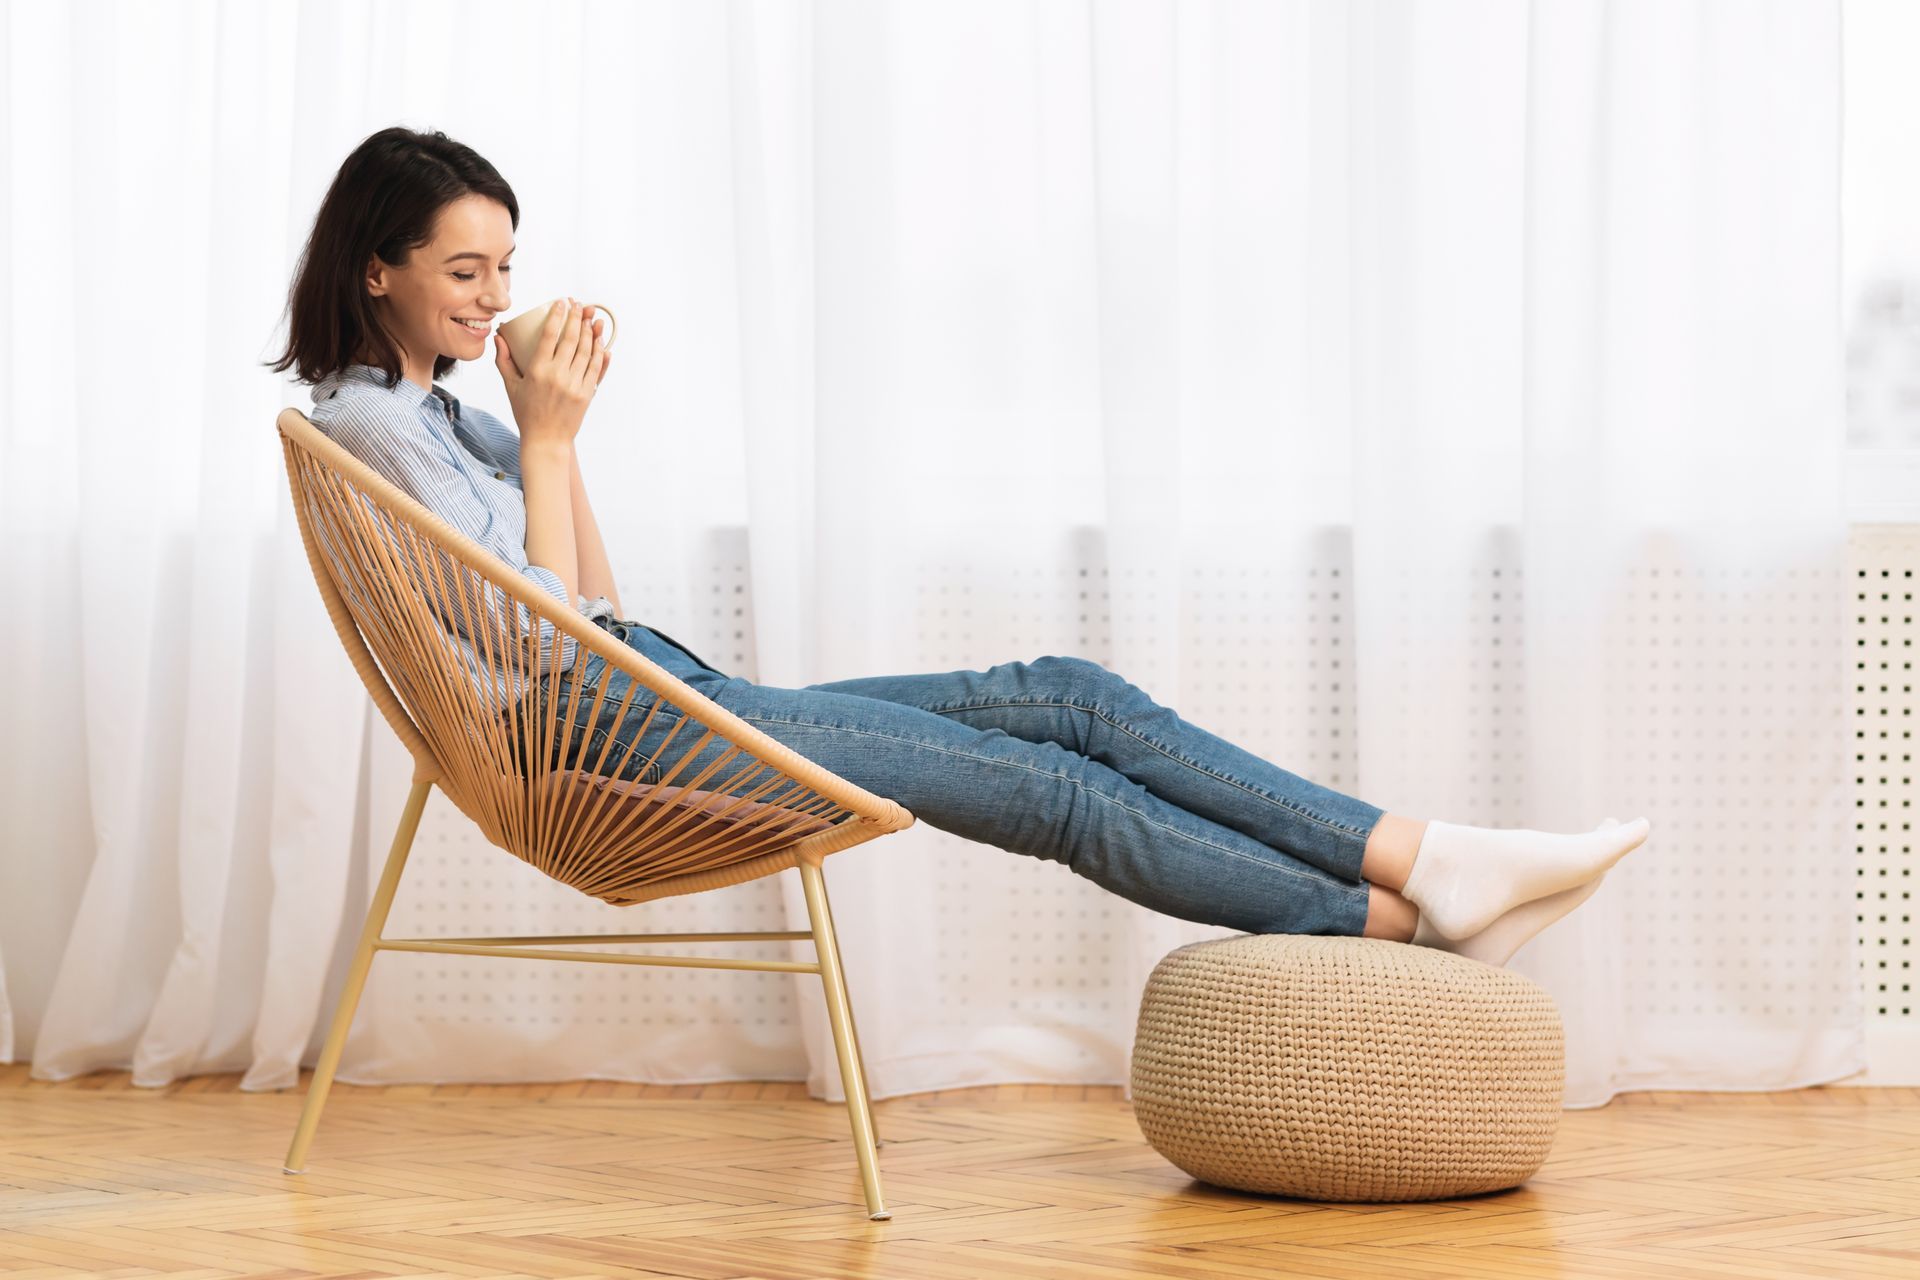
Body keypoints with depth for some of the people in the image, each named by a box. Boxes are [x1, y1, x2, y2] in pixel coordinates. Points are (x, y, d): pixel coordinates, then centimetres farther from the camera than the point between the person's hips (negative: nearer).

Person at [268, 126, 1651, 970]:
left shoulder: (434, 410, 21)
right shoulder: (369, 419, -8)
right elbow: (547, 635, -15)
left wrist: (554, 431, 12)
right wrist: (548, 439, -9)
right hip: (621, 731, -9)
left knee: (1065, 699, -5)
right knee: (1059, 787, -14)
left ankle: (1429, 860, -13)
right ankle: (1406, 916, -14)